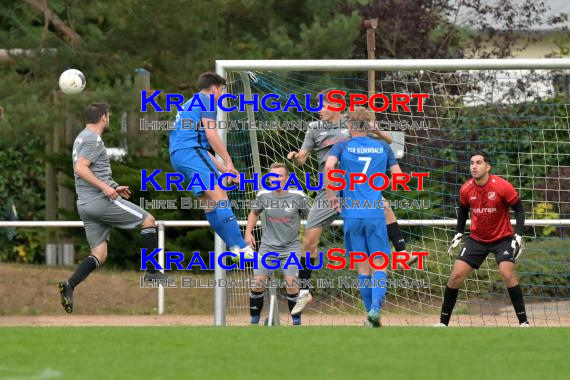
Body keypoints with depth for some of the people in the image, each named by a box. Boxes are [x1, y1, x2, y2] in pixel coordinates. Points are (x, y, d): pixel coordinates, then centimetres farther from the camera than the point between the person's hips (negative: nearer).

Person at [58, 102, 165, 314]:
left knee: (99, 255, 7)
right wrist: (105, 187, -27)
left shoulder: (82, 139, 21)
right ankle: (152, 272, 1)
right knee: (148, 220, 3)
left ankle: (69, 286, -12)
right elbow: (80, 168, -23)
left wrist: (114, 188, 31)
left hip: (84, 205, 9)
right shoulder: (94, 140, -10)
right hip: (100, 200, -9)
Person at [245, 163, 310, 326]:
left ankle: (297, 322, -1)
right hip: (268, 246, 2)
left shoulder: (298, 196, -12)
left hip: (291, 246, -2)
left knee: (291, 284, -16)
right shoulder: (263, 195, -5)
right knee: (257, 284, -7)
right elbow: (254, 213, 16)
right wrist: (248, 232, 6)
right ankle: (254, 321, 10)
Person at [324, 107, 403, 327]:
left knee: (362, 266, 8)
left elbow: (328, 166, -16)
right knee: (380, 264, -1)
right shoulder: (383, 147, 7)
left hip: (352, 215, 0)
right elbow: (398, 176, 6)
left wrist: (330, 194, -5)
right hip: (376, 214, 0)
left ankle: (371, 312, 9)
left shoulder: (342, 147, 2)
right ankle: (376, 306, -22)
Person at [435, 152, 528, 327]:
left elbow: (519, 209, -10)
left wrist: (518, 236, -18)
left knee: (507, 273, -24)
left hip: (503, 238, -4)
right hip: (477, 239, 4)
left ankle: (523, 321, -14)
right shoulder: (466, 189, -7)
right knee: (456, 275, -5)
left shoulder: (502, 186, -19)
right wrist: (458, 234, 7)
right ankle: (443, 322, 7)